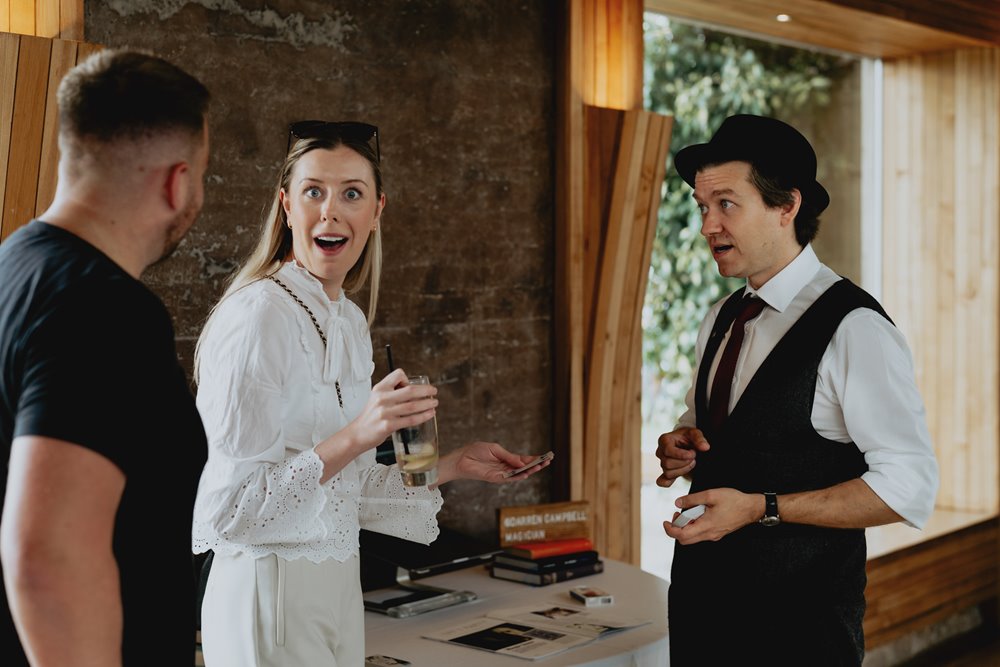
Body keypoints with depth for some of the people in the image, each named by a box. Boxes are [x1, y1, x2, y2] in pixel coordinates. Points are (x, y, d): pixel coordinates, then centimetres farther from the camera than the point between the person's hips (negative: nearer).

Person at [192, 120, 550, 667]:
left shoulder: (350, 321, 8)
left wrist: (451, 467, 10)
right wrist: (354, 438, -29)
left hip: (337, 589, 8)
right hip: (270, 593, -8)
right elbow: (231, 506, -20)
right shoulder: (259, 315, -17)